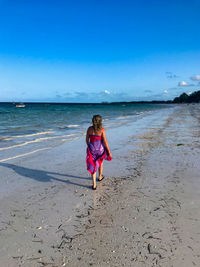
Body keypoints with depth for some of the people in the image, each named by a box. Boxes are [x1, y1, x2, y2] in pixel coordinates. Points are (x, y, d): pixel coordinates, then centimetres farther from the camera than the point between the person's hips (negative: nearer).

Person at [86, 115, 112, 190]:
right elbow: (105, 141, -16)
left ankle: (94, 184, 1)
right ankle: (100, 176, 48)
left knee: (93, 166, 7)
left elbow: (87, 139, 3)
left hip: (92, 149, 1)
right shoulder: (102, 129, -16)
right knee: (100, 162, 26)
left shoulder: (89, 129, -5)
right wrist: (109, 151, -7)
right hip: (100, 149, -1)